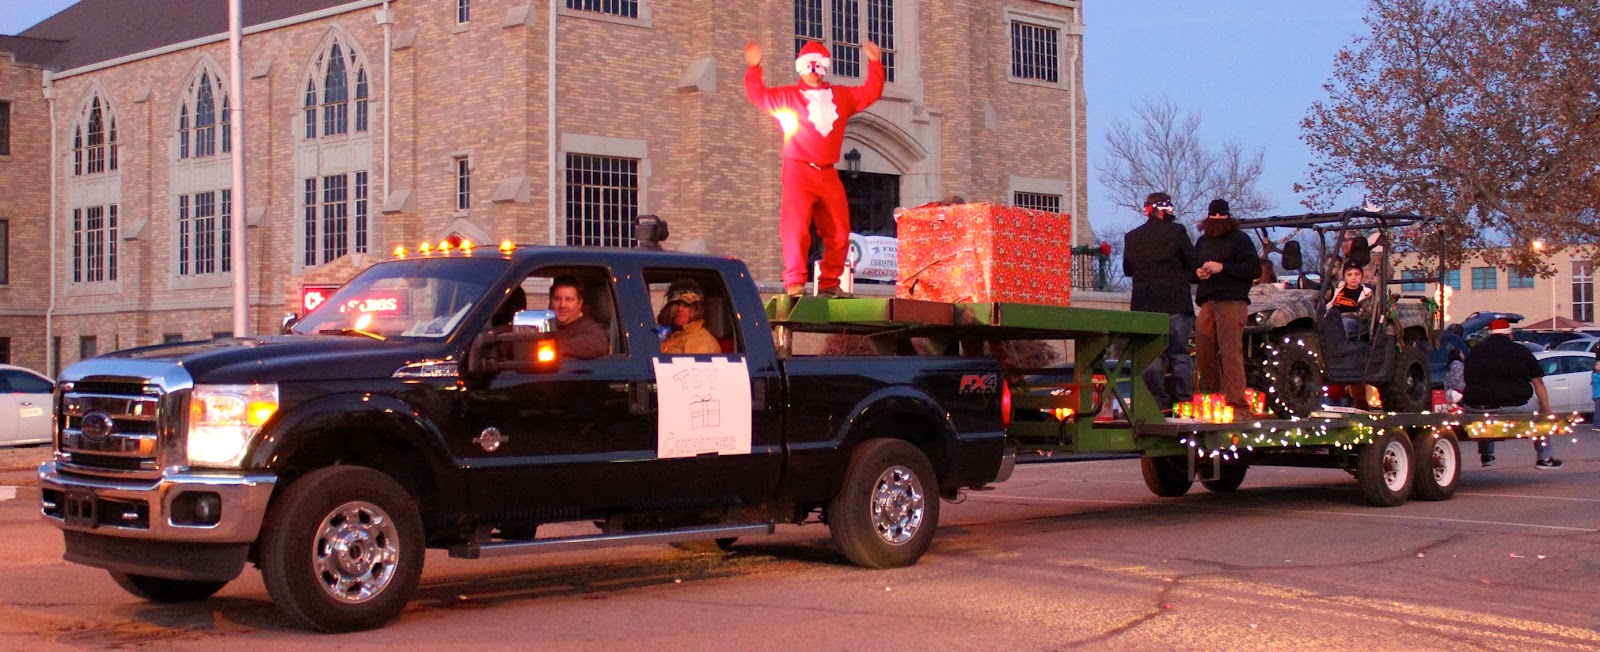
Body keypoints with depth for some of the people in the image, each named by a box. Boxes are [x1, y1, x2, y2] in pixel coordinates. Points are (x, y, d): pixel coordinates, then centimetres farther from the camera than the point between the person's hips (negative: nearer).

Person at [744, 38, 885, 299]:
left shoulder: (841, 96, 18)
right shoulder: (788, 96, 9)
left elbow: (870, 93, 24)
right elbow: (759, 95, 1)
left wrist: (875, 63, 16)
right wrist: (753, 69, -12)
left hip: (828, 174, 5)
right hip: (798, 170, -4)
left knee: (838, 233, 3)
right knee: (796, 227, -16)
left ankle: (829, 284, 11)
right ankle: (794, 282, -17)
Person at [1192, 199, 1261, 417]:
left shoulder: (1240, 239, 4)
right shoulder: (1202, 241, 23)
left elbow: (1254, 269, -6)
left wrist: (1222, 268, -12)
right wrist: (1197, 272, 6)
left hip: (1232, 303, -6)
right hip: (1207, 304, 6)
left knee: (1230, 354, -15)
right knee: (1204, 355, 3)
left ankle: (1238, 405, -17)